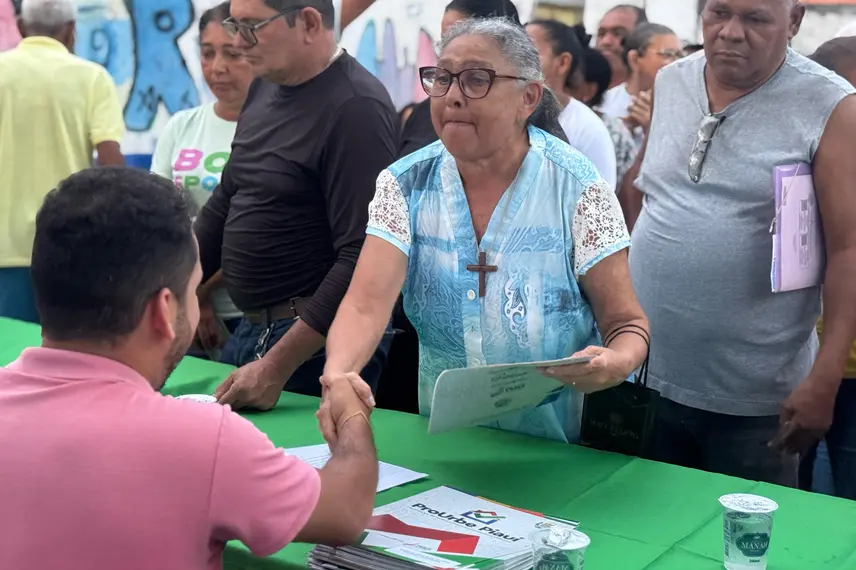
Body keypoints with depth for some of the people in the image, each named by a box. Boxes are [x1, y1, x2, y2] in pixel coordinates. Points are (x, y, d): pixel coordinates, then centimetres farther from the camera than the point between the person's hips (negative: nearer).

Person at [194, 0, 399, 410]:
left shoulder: (357, 108, -18)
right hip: (248, 330, 8)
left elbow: (361, 259, -23)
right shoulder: (264, 88, 9)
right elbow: (224, 204, 17)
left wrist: (277, 366, -25)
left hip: (316, 342, -8)